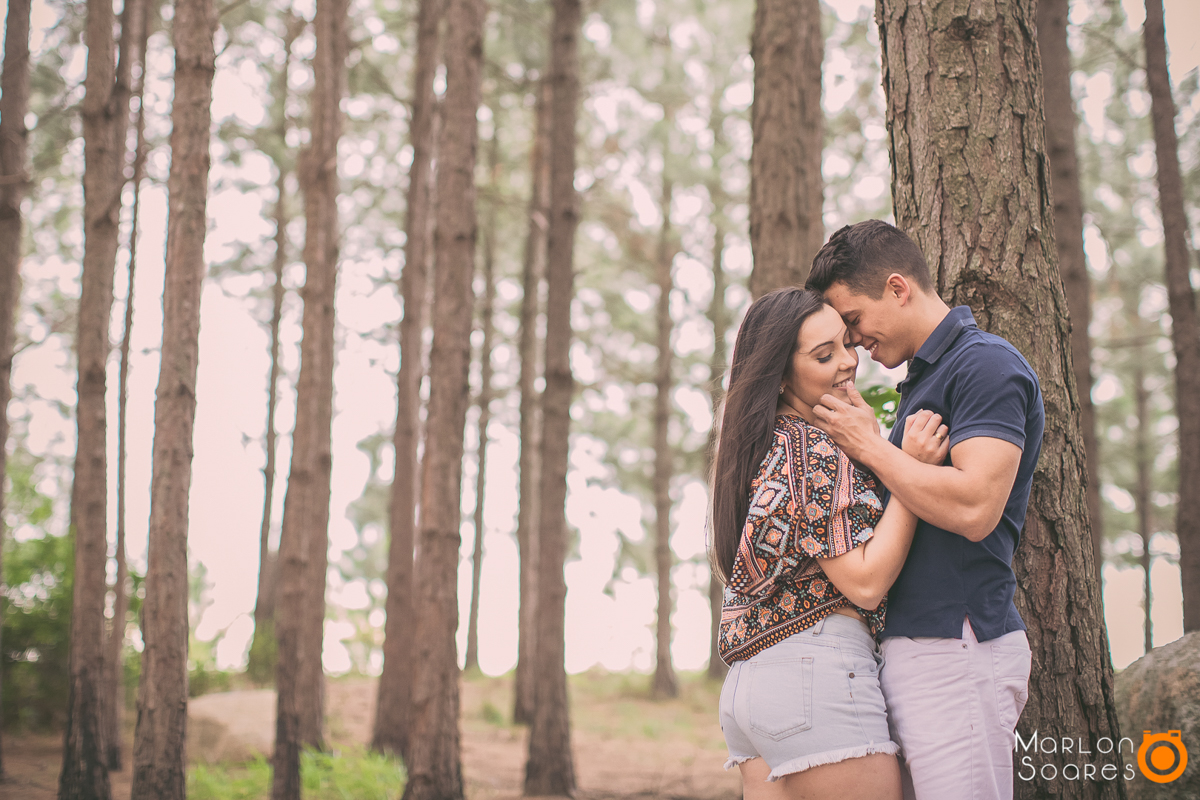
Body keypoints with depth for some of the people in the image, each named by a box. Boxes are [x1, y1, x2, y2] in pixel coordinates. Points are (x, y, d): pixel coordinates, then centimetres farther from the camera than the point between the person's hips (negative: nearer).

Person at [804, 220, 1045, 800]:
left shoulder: (987, 364, -9)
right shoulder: (924, 378, 21)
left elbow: (972, 507, -22)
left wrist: (869, 446, -11)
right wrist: (866, 444, 12)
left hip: (958, 649, -9)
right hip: (910, 645, 9)